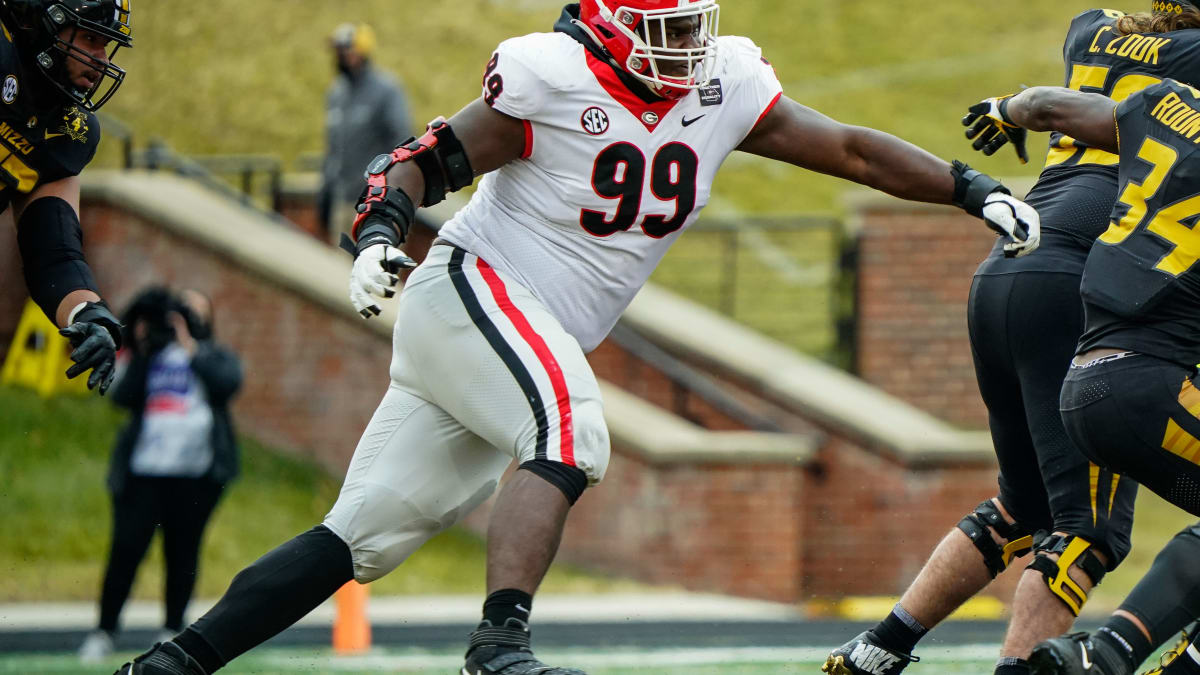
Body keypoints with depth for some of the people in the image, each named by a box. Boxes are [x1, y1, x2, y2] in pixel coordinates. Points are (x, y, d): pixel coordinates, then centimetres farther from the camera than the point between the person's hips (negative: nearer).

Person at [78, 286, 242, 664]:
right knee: (126, 549, -5)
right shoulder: (150, 357, 14)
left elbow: (228, 382, -10)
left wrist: (190, 348, -8)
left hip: (195, 476, 0)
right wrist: (141, 353, -7)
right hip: (143, 472, 0)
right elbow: (122, 396, 0)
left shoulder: (214, 358, 13)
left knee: (182, 552, 2)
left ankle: (173, 629, 13)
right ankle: (104, 632, 1)